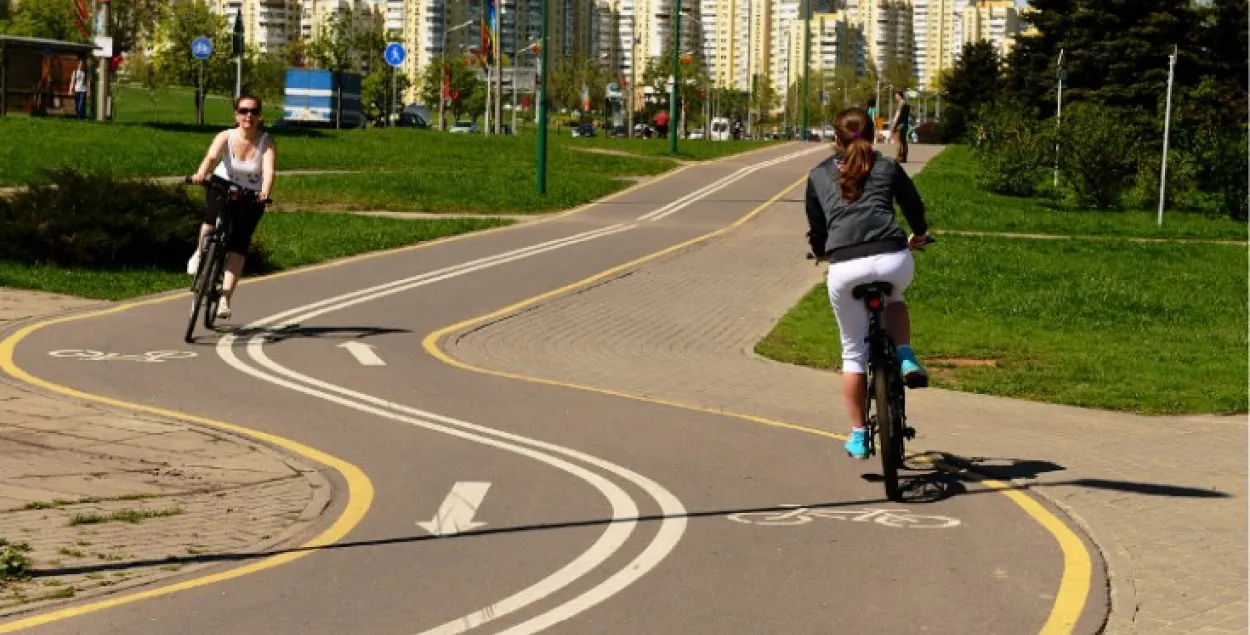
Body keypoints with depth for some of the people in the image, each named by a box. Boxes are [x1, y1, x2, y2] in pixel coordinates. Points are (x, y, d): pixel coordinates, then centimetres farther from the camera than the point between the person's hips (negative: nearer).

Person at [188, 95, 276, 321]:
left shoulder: (267, 143, -16)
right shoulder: (226, 137, -15)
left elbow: (269, 171, -31)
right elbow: (211, 157, -33)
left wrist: (265, 192, -52)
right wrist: (201, 174, -54)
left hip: (250, 198, 0)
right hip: (222, 189, 0)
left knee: (238, 245, -11)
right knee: (212, 221, -29)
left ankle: (225, 300, -8)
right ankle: (200, 253, 5)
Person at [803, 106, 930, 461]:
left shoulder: (819, 175, 20)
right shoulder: (887, 168, 19)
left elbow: (816, 229, 26)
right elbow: (914, 206, 31)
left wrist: (821, 253, 49)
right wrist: (918, 236, 53)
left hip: (844, 268, 0)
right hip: (893, 260, 0)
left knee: (853, 352, 16)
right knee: (894, 301, 38)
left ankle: (858, 436, 20)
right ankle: (906, 359, 13)